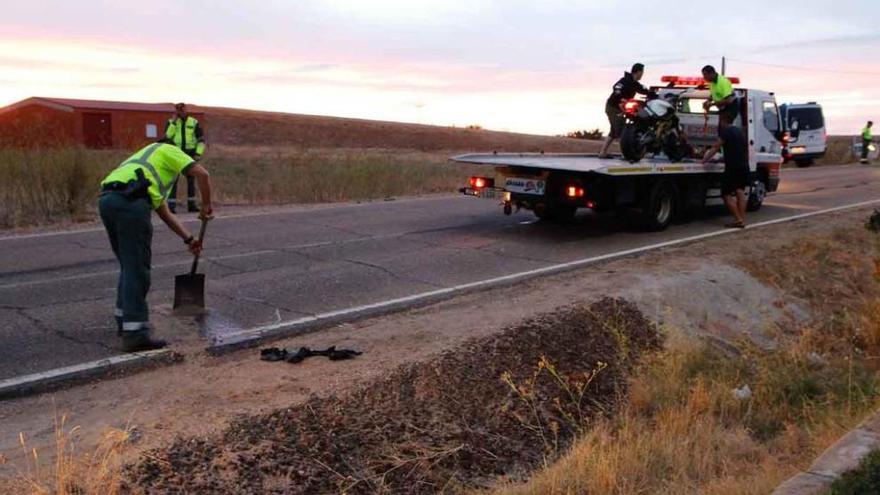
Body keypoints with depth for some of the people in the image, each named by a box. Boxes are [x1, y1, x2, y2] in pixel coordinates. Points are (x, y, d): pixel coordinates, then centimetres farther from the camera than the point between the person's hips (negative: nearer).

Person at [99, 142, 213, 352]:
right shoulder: (168, 150, 19)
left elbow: (165, 213, 38)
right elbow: (202, 174, 3)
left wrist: (189, 239, 36)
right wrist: (206, 206, 13)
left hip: (106, 199, 8)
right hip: (129, 200, -8)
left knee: (129, 266, 22)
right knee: (137, 269, -5)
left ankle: (125, 322, 31)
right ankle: (135, 334, -5)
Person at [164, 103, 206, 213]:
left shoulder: (194, 122, 1)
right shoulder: (170, 122, 2)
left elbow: (201, 139, 1)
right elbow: (168, 136, -15)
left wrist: (199, 153, -11)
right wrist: (174, 121, -17)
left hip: (190, 154, 1)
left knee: (191, 180, 3)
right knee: (173, 180, -8)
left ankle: (191, 205, 11)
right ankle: (171, 206, -6)